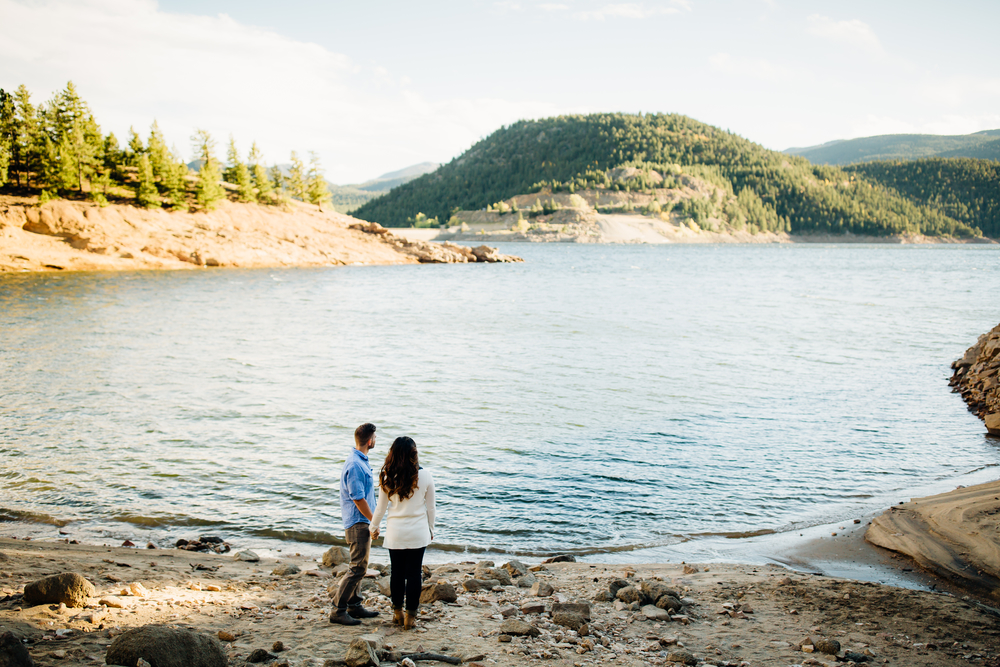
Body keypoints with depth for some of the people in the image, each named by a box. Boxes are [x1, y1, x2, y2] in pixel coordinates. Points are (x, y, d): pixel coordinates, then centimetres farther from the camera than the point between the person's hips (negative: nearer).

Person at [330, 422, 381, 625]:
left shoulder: (361, 461, 12)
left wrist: (371, 522, 19)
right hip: (358, 523, -10)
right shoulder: (355, 465, -20)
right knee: (358, 568, -8)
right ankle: (338, 610, -3)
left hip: (362, 523, 10)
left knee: (359, 566, 16)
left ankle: (354, 606, 24)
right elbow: (358, 499, -21)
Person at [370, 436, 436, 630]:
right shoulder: (424, 477, -8)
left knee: (397, 572, 13)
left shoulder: (387, 478, -7)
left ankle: (397, 612, 24)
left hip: (395, 533, 1)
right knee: (414, 573, 6)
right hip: (418, 533, -1)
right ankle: (410, 616, 10)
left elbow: (381, 508, 1)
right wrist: (431, 528, 16)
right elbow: (430, 507, 1)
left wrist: (374, 527, 17)